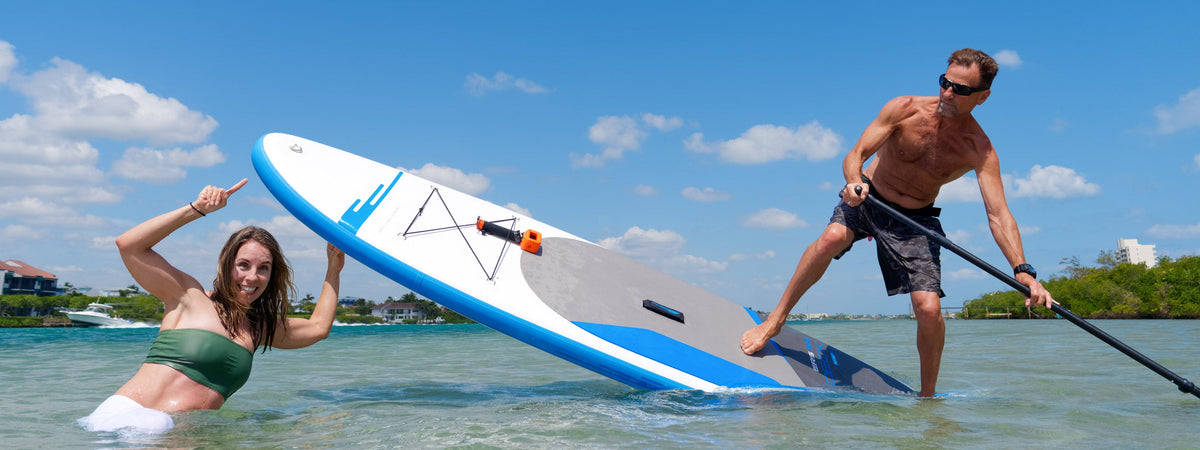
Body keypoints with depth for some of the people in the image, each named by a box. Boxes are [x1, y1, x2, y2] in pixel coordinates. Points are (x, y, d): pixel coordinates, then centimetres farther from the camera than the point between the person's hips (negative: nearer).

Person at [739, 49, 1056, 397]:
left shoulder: (979, 150, -17)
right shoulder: (904, 110, -16)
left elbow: (998, 215, -24)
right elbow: (855, 155, -18)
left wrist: (1022, 270, -38)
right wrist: (854, 181, -42)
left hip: (915, 221, 0)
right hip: (866, 198, 0)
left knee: (929, 309, -13)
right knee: (833, 237, -34)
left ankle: (927, 395, 11)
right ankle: (776, 319, -18)